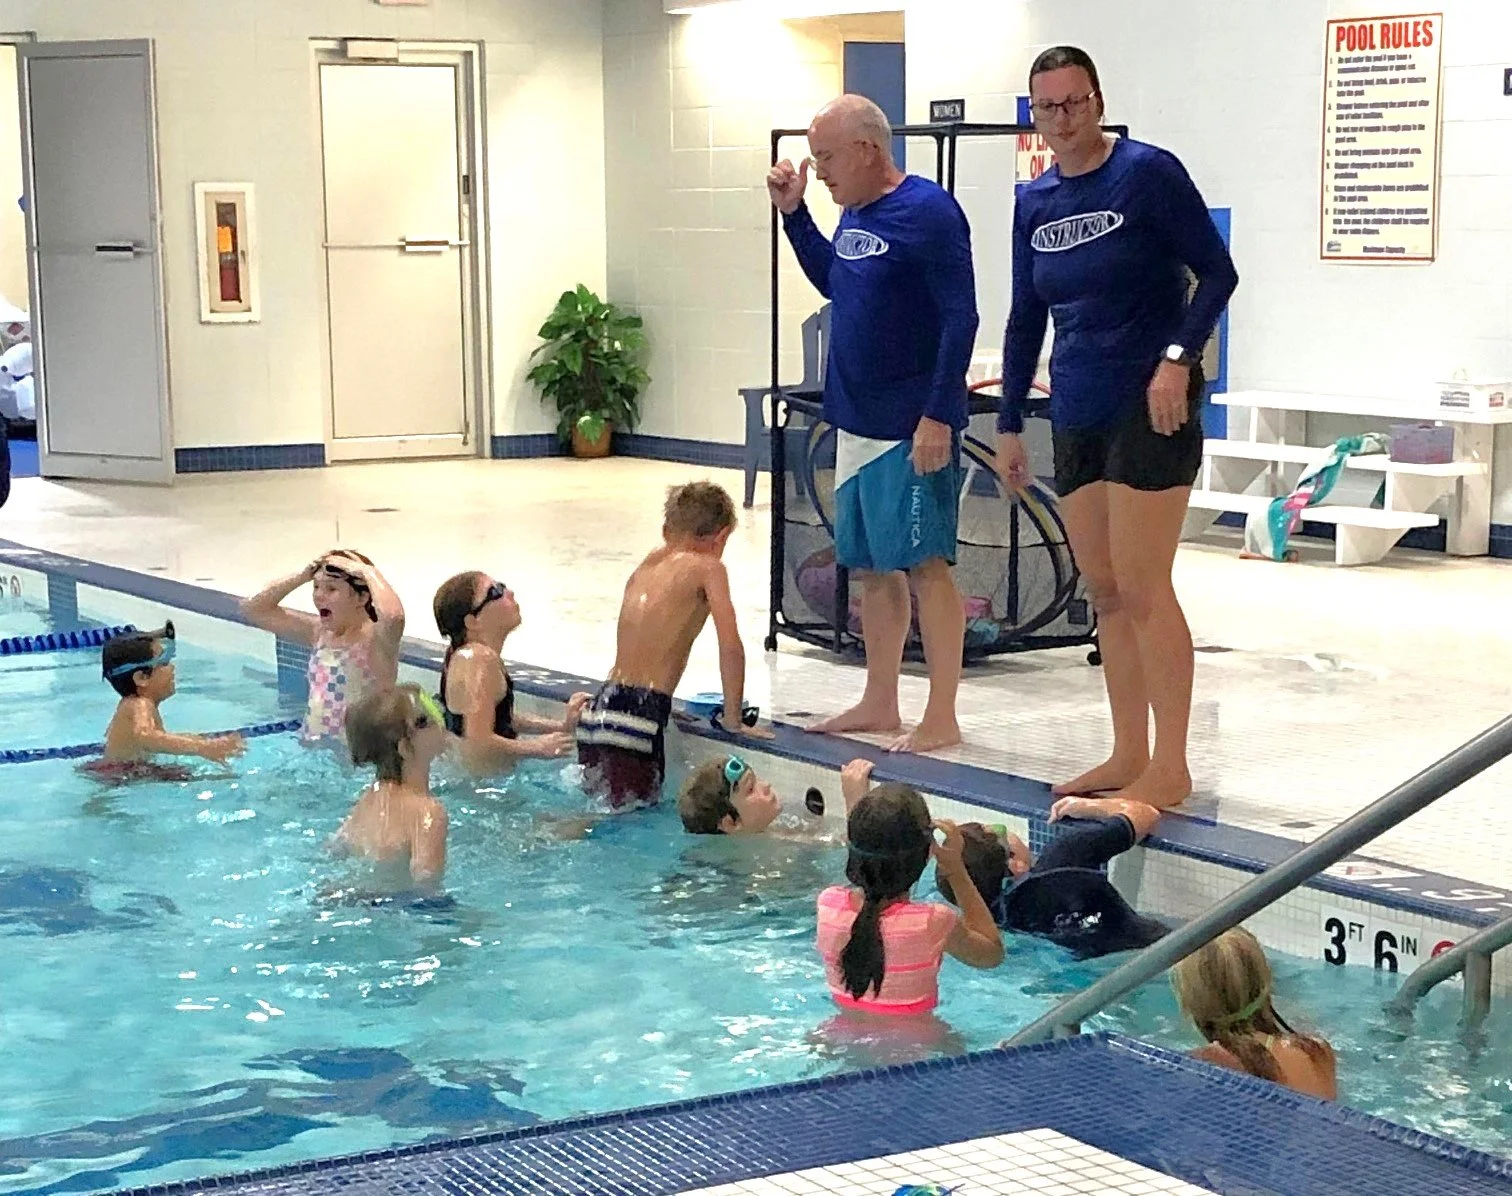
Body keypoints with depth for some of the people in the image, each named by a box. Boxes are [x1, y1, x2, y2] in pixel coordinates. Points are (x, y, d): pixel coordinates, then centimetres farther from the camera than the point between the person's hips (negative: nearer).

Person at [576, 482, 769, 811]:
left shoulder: (645, 566, 18)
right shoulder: (707, 568, -1)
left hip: (598, 710, 8)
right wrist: (734, 720, 1)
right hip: (637, 717, -8)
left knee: (598, 809, 22)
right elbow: (730, 646, -7)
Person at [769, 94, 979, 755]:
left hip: (911, 427, -9)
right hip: (857, 422, 9)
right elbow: (831, 282, 29)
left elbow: (960, 318, -18)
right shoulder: (854, 213, 12)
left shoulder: (928, 212, -14)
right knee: (872, 565, 14)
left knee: (924, 564, -6)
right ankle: (879, 703, 24)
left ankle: (940, 718, -1)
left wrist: (939, 416, -22)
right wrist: (793, 211, 17)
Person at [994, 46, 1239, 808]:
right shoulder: (1034, 202, 10)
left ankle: (1170, 768, -2)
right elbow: (1026, 318, 16)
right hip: (1077, 415, 7)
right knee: (1102, 590, 8)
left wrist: (1177, 357, -19)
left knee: (1141, 587, -9)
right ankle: (1128, 755, 17)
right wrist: (1009, 423, 14)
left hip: (1149, 404, -7)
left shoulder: (1147, 173, -8)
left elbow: (1217, 274, -7)